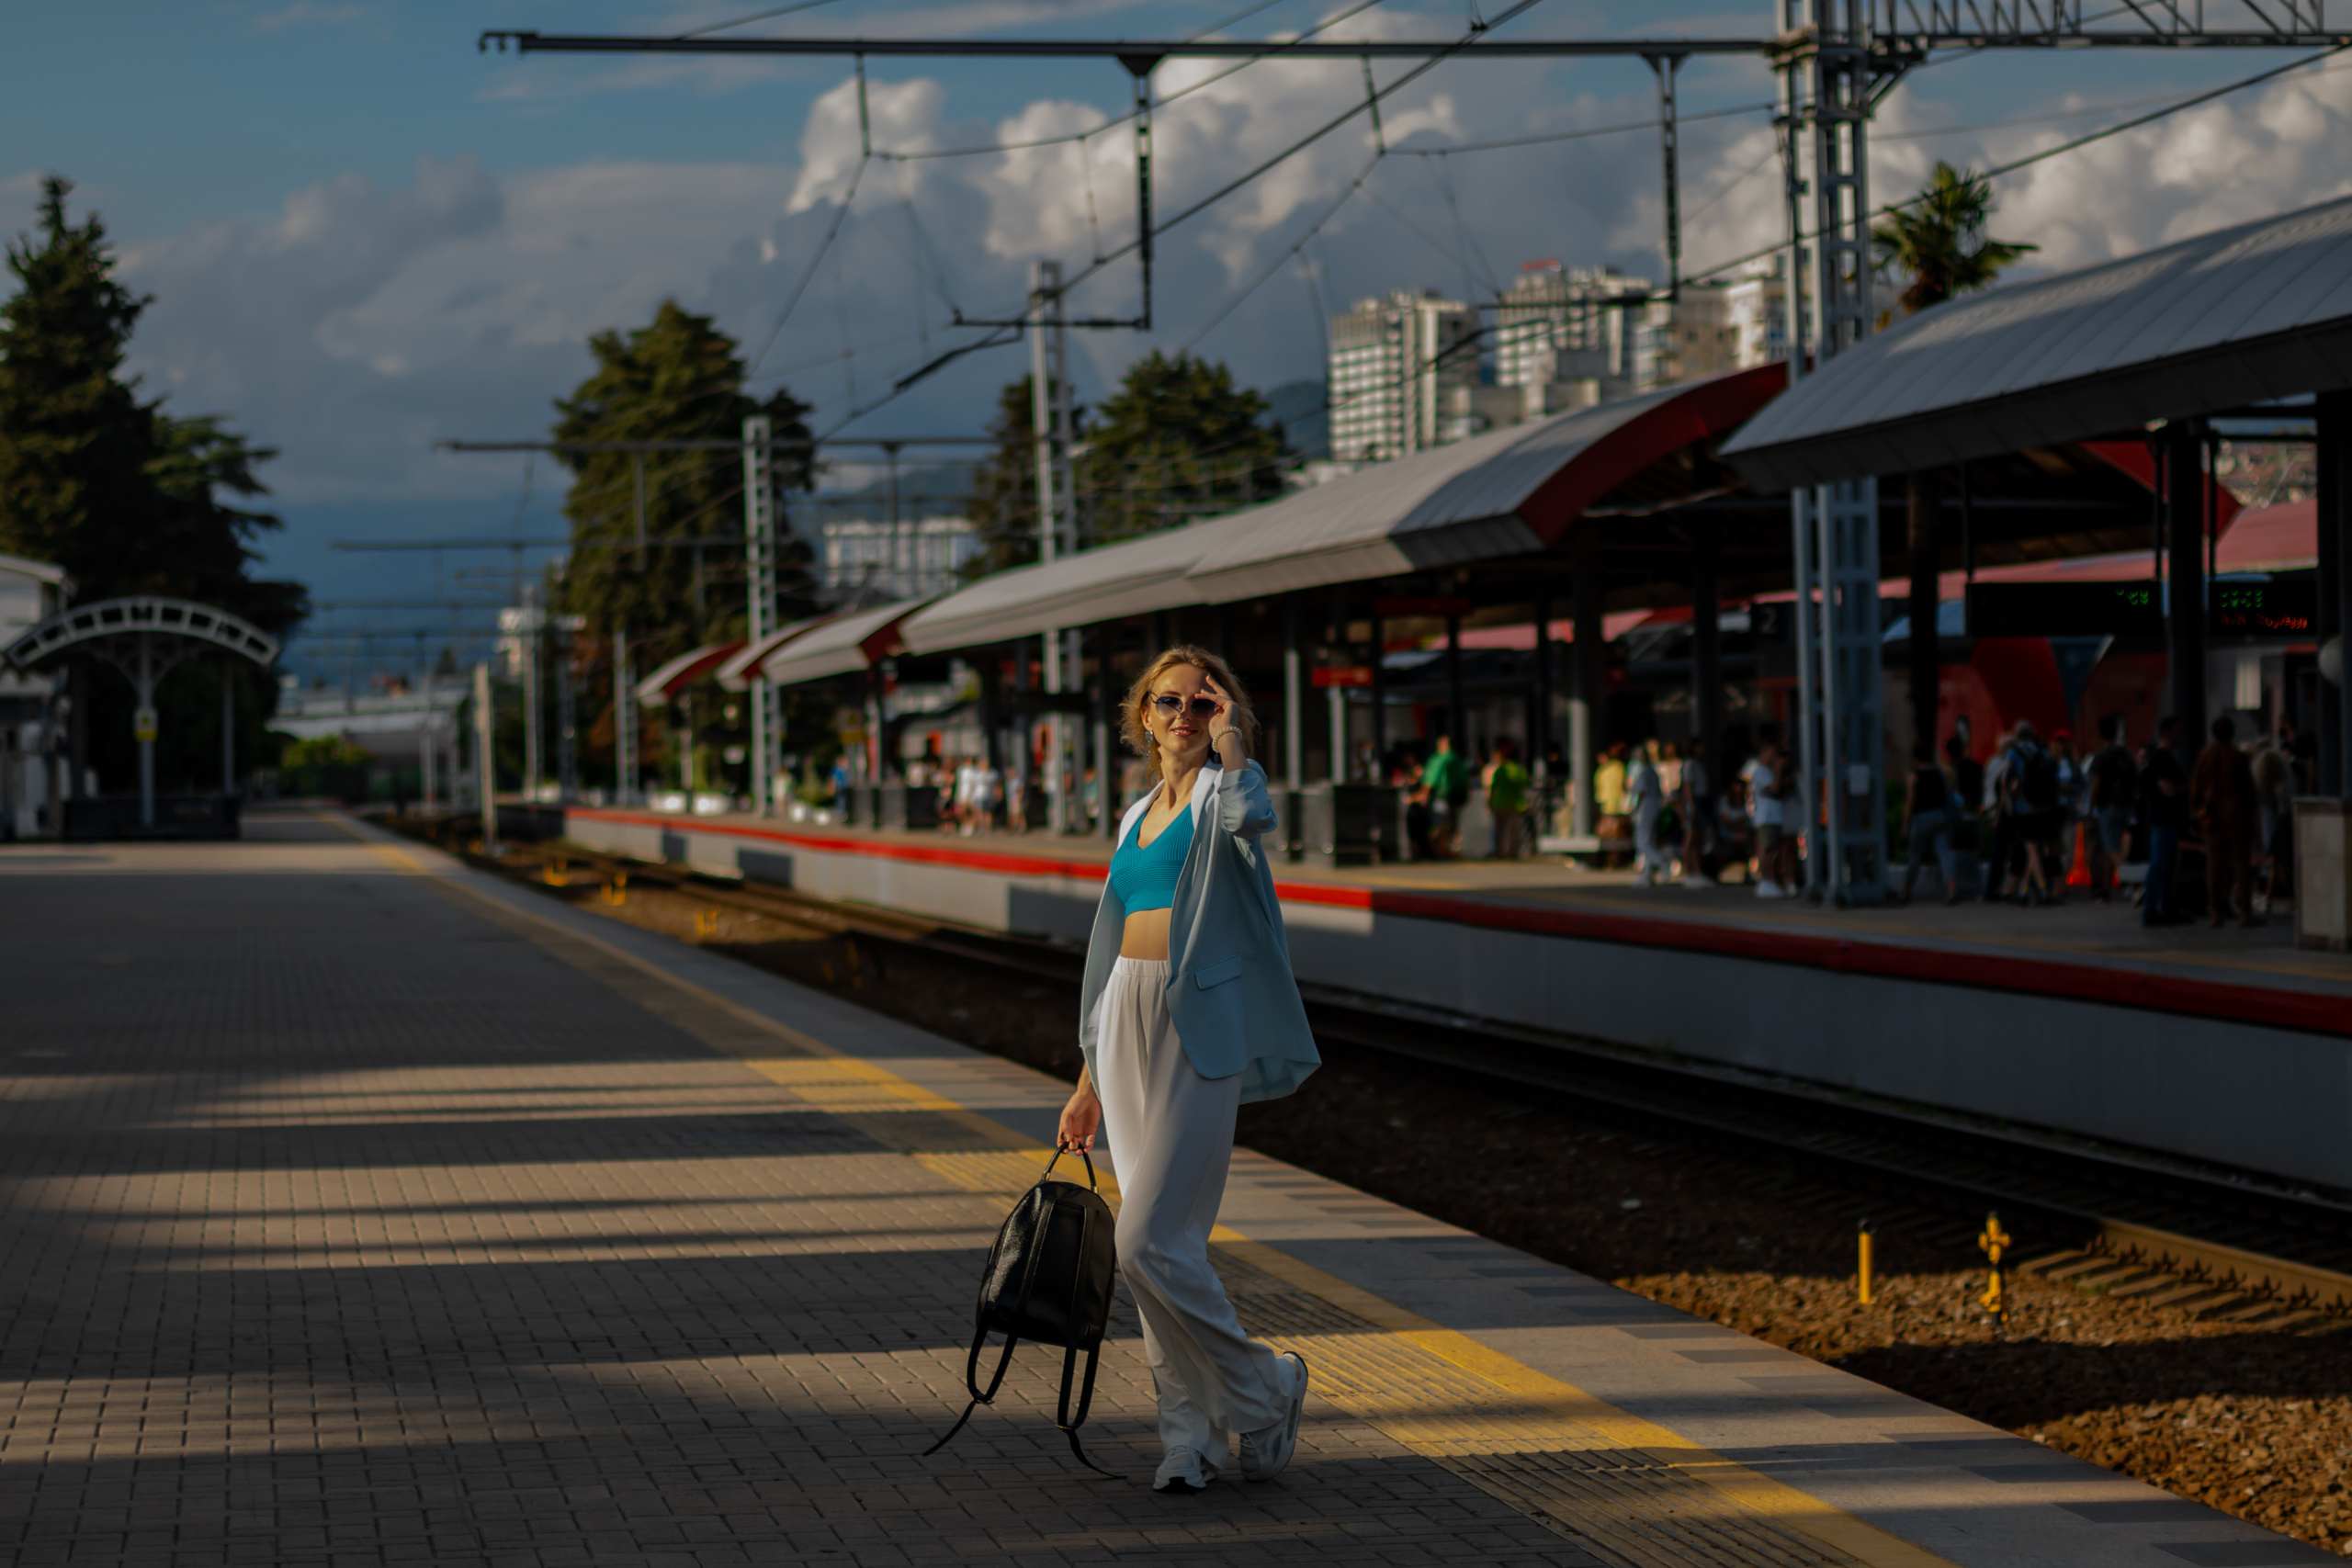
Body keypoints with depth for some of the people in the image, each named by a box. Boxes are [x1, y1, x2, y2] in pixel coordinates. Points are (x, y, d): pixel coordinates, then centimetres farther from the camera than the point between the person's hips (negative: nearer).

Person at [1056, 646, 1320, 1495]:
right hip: (1128, 1020, 7)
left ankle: (1265, 1386, 7)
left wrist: (1229, 740, -16)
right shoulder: (1138, 814, 18)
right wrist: (1092, 1079, 21)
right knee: (1164, 1245, 7)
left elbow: (1250, 818, -31)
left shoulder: (1224, 788, -2)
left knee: (1150, 1244, -12)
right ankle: (1189, 1436, 14)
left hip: (1197, 1027, -7)